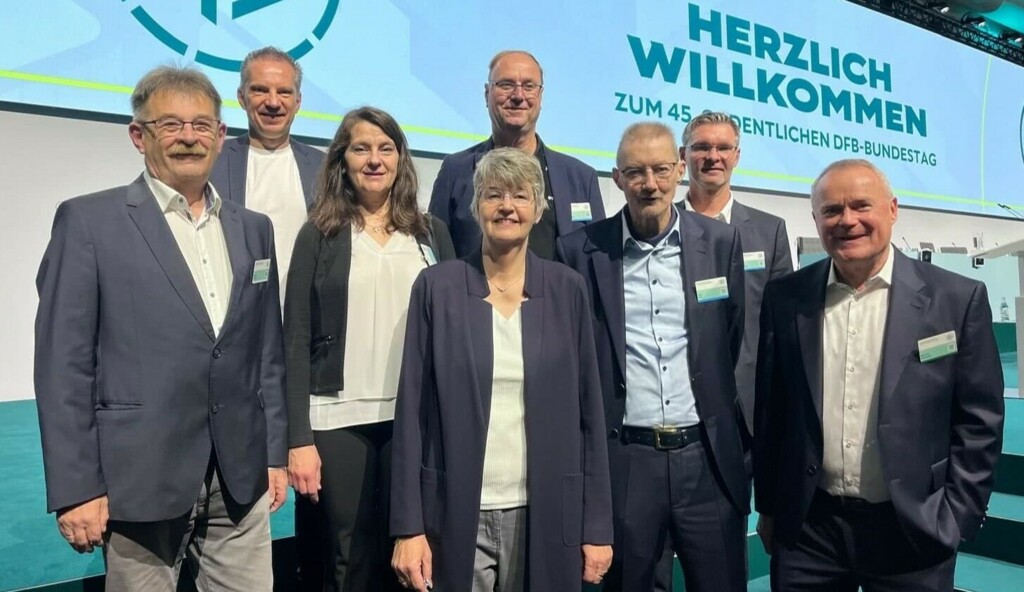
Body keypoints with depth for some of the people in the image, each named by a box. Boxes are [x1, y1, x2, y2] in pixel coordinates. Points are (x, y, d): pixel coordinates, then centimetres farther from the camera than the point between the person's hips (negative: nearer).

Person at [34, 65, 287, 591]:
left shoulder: (252, 229, 10)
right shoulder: (88, 221, -3)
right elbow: (64, 364, -6)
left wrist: (275, 453, 9)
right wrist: (76, 487, -10)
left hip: (240, 478, 4)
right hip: (140, 478, -4)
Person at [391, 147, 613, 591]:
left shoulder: (567, 290, 1)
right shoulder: (437, 286, -3)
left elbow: (588, 411, 2)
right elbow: (413, 410, -3)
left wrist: (597, 526, 1)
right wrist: (408, 526, -6)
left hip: (545, 517, 1)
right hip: (456, 516, -1)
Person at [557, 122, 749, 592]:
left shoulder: (722, 242, 2)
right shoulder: (581, 250, -2)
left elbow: (740, 344, 9)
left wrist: (745, 440, 9)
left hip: (709, 457, 2)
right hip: (622, 460, -1)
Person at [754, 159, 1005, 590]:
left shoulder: (957, 299, -5)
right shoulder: (785, 298, -2)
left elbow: (978, 421, -1)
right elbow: (769, 409, 4)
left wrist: (954, 521, -4)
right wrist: (769, 507, 6)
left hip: (913, 530, -1)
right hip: (808, 527, 2)